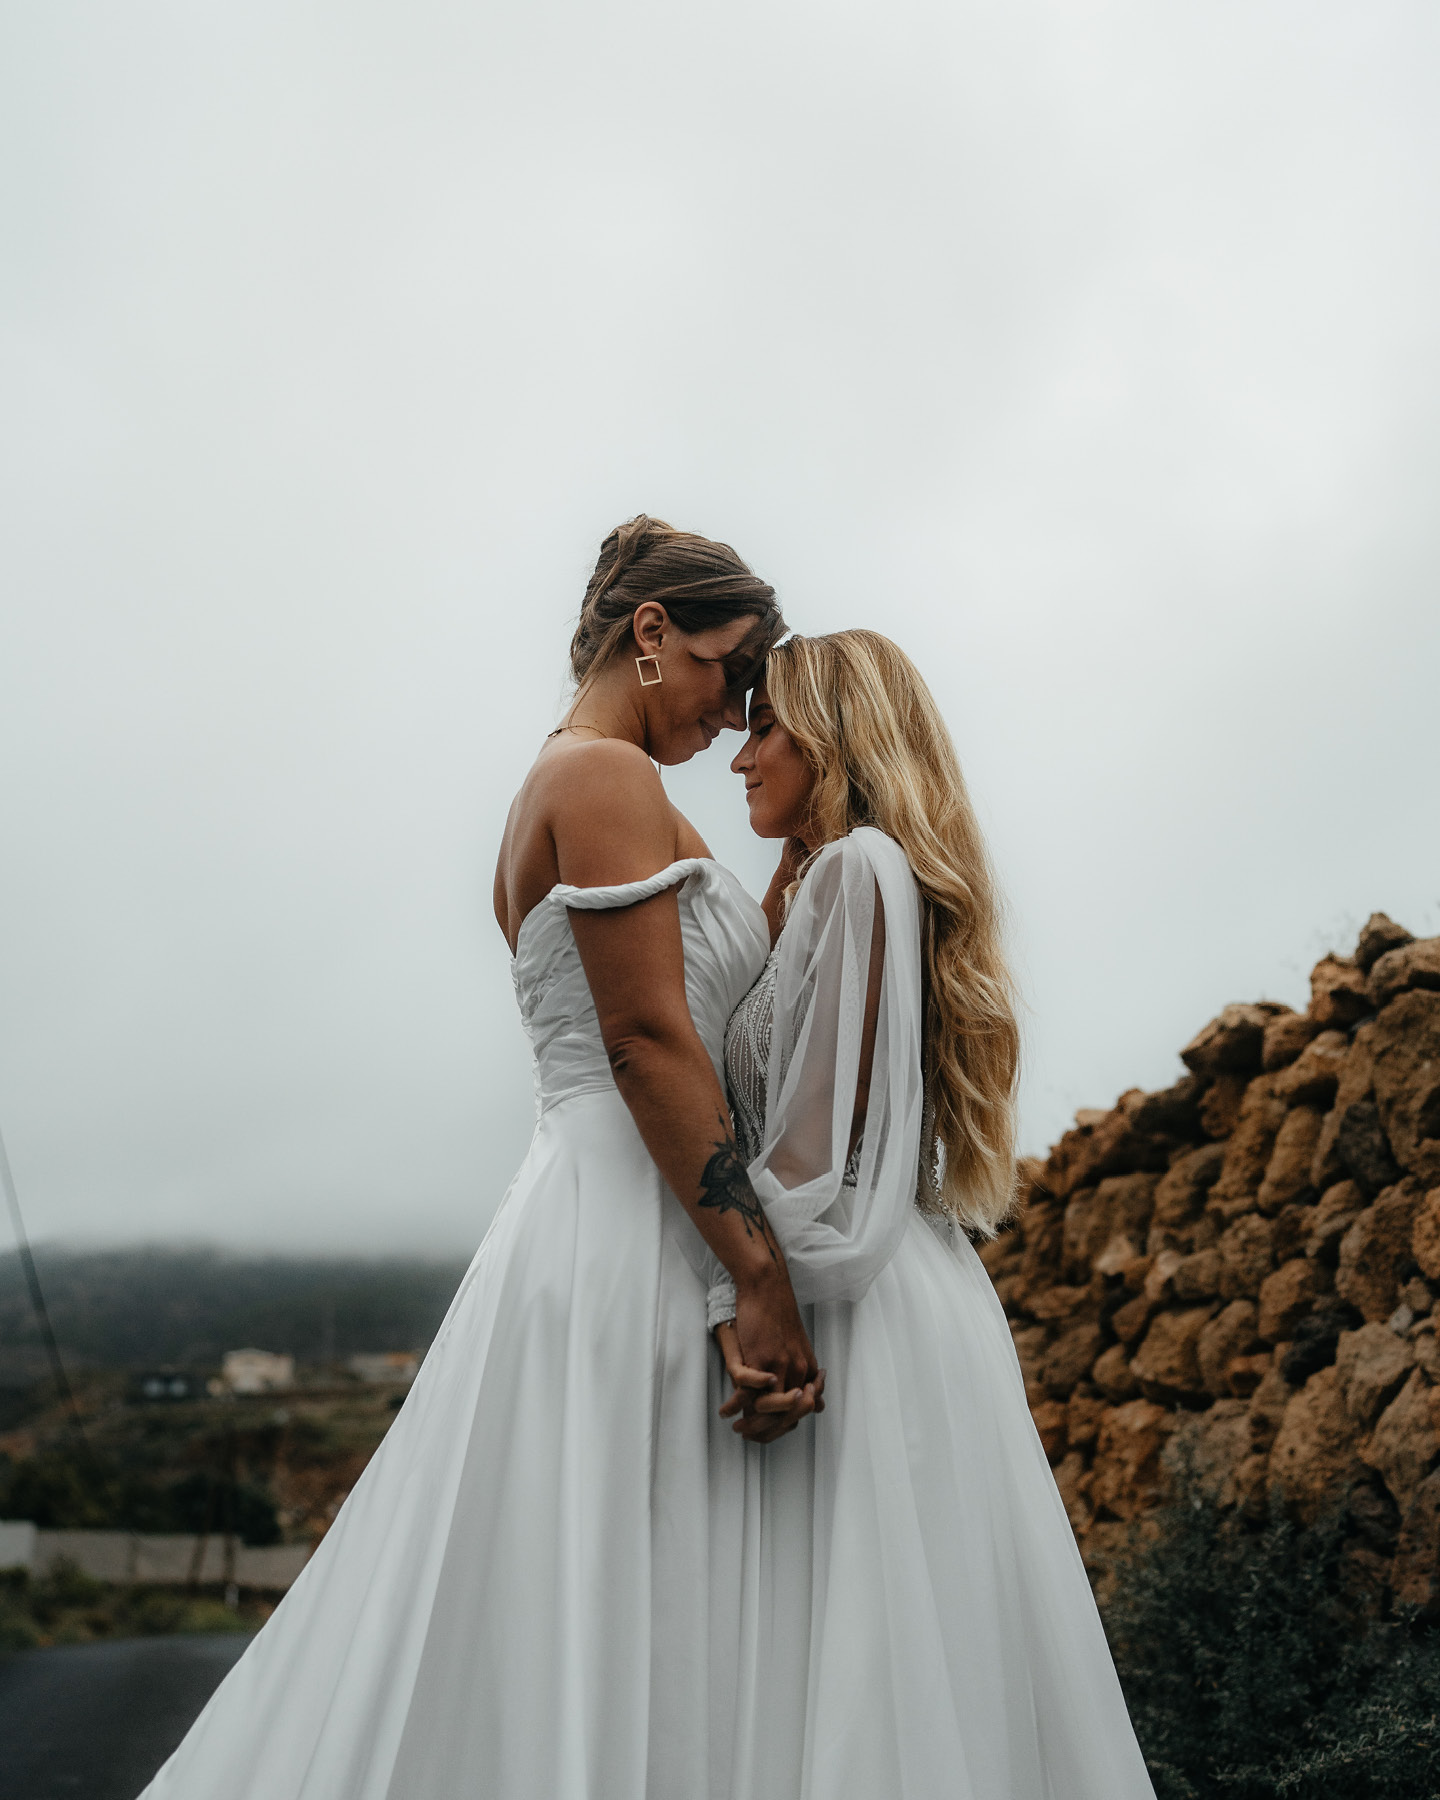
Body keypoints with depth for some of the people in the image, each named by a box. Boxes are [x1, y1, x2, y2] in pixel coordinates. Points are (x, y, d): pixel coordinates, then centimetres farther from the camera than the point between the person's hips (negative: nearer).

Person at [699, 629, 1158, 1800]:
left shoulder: (857, 868, -9)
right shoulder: (825, 880, 20)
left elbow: (821, 1130, -16)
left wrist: (745, 1301, -16)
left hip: (865, 1307, -9)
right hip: (891, 1291, 9)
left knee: (871, 1650, -7)